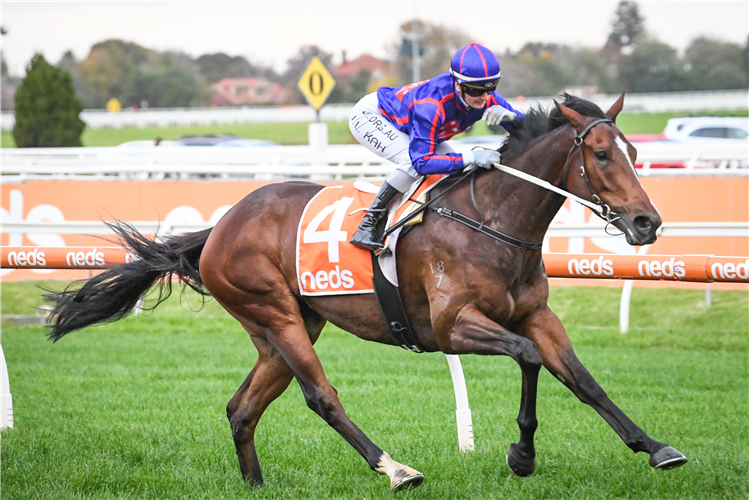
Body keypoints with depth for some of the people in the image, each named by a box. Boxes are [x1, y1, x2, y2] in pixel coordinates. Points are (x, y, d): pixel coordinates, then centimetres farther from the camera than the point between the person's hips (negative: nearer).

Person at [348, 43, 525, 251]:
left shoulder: (488, 99, -24)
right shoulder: (431, 105, -44)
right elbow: (421, 161, -45)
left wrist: (508, 115, -39)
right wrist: (471, 157, -50)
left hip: (403, 120, 8)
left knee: (457, 168, -3)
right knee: (414, 163, -32)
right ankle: (367, 227, -23)